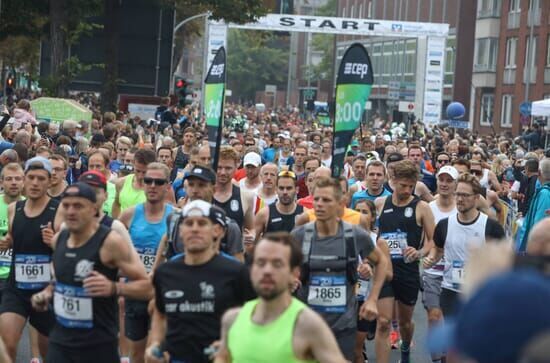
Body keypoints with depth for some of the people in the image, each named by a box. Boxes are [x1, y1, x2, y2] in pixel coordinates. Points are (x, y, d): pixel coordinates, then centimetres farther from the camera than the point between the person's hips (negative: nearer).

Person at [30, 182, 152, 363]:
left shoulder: (111, 242, -15)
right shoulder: (58, 240, 5)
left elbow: (147, 286, -14)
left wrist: (113, 288, -31)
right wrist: (47, 293, 5)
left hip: (99, 344, -5)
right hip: (60, 341, 5)